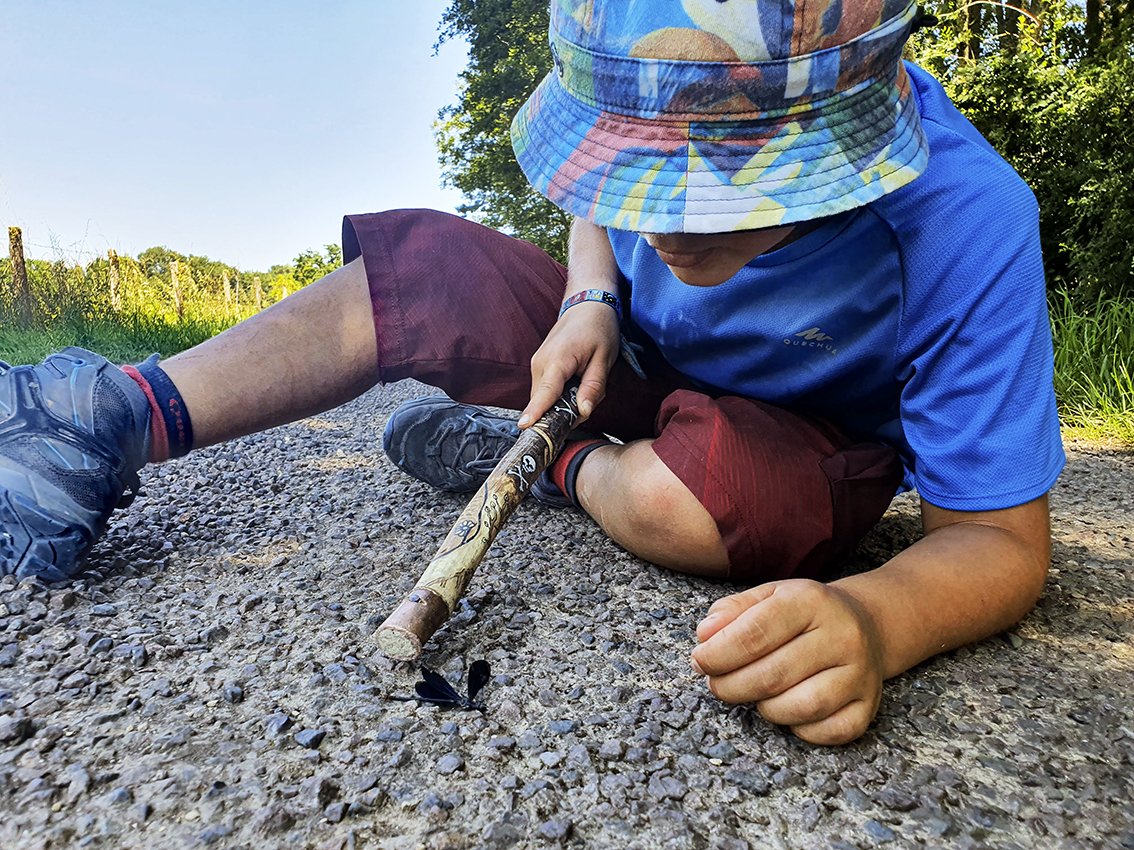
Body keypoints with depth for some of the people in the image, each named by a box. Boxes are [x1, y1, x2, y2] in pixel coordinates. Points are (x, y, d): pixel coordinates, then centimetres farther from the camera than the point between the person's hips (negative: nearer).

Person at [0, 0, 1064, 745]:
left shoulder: (965, 231, -34)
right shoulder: (675, 98, -21)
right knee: (415, 267, -11)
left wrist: (874, 619, -48)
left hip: (807, 445, -3)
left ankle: (566, 468, -5)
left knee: (691, 495, -40)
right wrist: (590, 302, -17)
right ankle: (122, 417, -12)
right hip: (634, 351, 4)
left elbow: (1001, 538, -27)